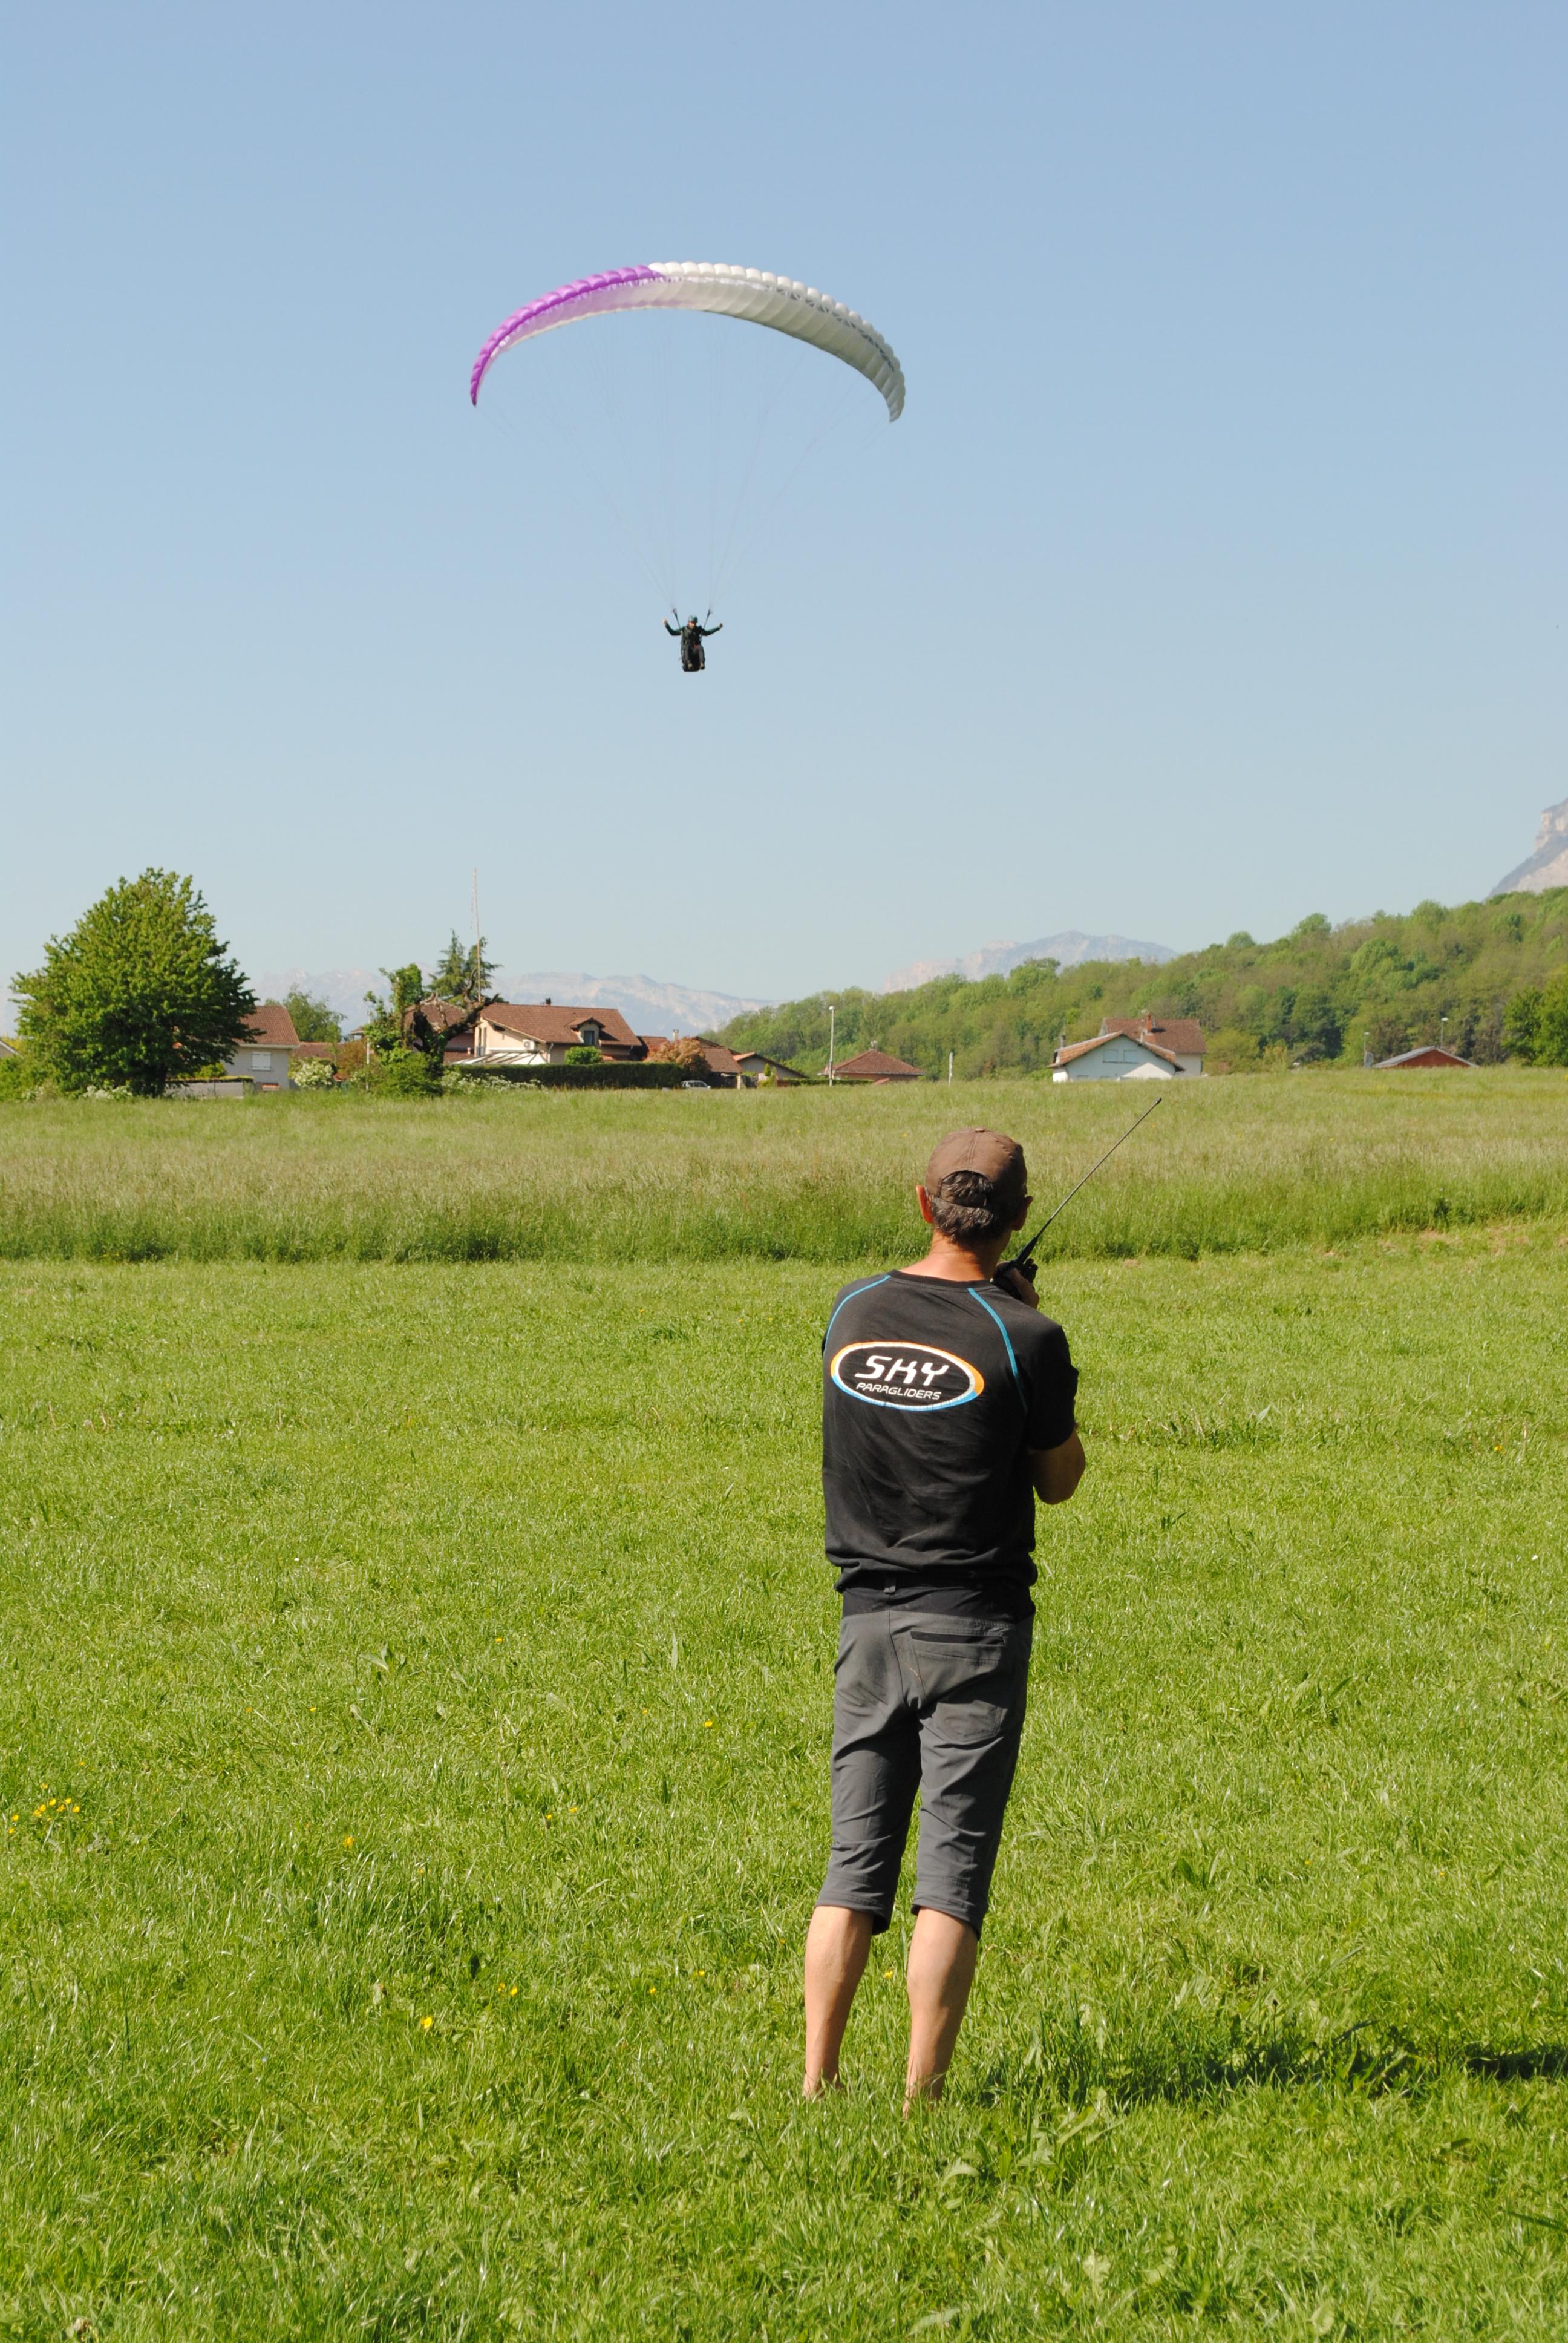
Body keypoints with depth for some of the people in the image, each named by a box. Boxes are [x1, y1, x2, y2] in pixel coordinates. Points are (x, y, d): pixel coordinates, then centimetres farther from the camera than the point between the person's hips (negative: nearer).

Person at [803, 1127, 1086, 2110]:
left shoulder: (853, 1312, 2)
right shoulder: (1024, 1339, -12)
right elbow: (1060, 1480, 2)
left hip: (869, 1618, 4)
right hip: (975, 1625, -4)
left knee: (855, 1861, 10)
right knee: (953, 1870, -1)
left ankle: (817, 2081, 8)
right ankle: (921, 2096, -2)